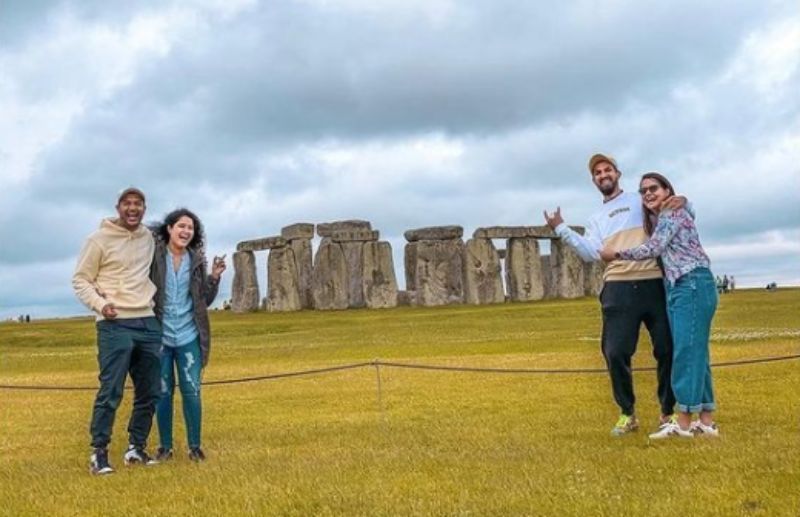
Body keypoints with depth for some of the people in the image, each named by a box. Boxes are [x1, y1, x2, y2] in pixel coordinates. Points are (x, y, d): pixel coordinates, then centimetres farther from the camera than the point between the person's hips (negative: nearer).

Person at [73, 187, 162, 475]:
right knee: (111, 392, -10)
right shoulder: (99, 240, -5)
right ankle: (98, 452, -2)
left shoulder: (149, 239, 12)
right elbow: (80, 280, -3)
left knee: (149, 393, 9)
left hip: (148, 324, 6)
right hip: (115, 325, -6)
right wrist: (99, 304, -18)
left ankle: (136, 448, 20)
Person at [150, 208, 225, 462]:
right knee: (163, 392, 7)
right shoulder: (153, 256, -5)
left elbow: (205, 300, 7)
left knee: (191, 392, 1)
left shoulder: (196, 260, 4)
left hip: (188, 337, 2)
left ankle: (195, 446, 12)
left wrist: (214, 277, -7)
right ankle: (165, 446, 19)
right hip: (160, 335, -2)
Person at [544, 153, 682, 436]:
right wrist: (561, 229, -1)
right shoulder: (596, 219, 23)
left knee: (667, 349, 2)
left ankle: (668, 412, 17)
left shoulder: (642, 201, 16)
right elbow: (591, 253, 6)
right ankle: (627, 414, 11)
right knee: (616, 353, -5)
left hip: (654, 284, -2)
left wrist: (683, 201, -7)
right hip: (619, 288, 2)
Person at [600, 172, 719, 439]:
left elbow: (653, 249, -13)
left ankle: (684, 422, -10)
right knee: (695, 351, 7)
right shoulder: (657, 219, 23)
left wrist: (616, 253, -3)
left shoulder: (673, 212, -6)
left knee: (686, 350, -11)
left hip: (693, 284, -10)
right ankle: (706, 421, 8)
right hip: (677, 287, 10)